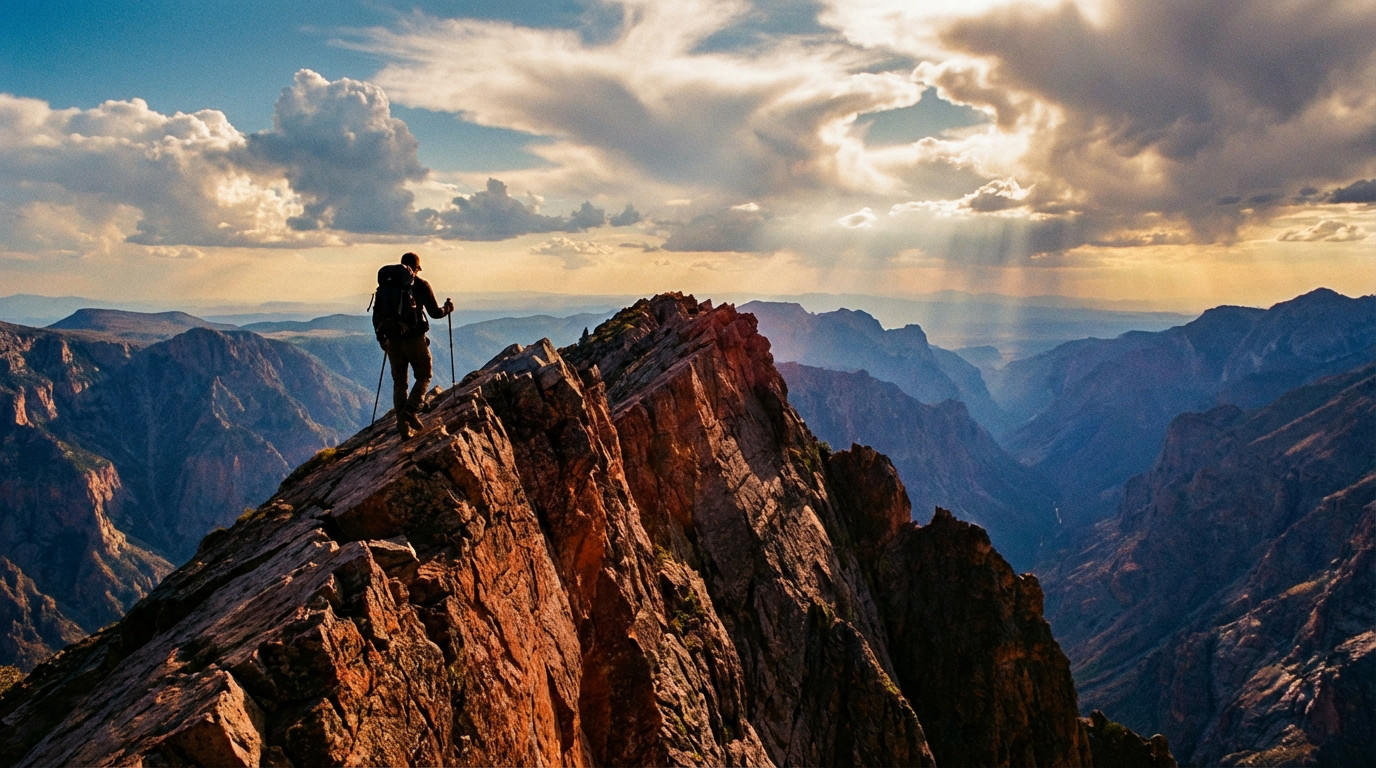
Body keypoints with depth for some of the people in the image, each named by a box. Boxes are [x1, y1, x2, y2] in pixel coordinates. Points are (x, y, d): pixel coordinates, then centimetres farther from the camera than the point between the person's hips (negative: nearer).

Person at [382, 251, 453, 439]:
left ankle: (402, 425, 7)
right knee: (423, 377, 12)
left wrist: (383, 339, 20)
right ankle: (411, 410, -11)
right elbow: (435, 313, -5)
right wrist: (447, 308, 16)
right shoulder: (422, 285, -4)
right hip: (415, 339, -4)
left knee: (399, 383, 10)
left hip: (393, 341, 4)